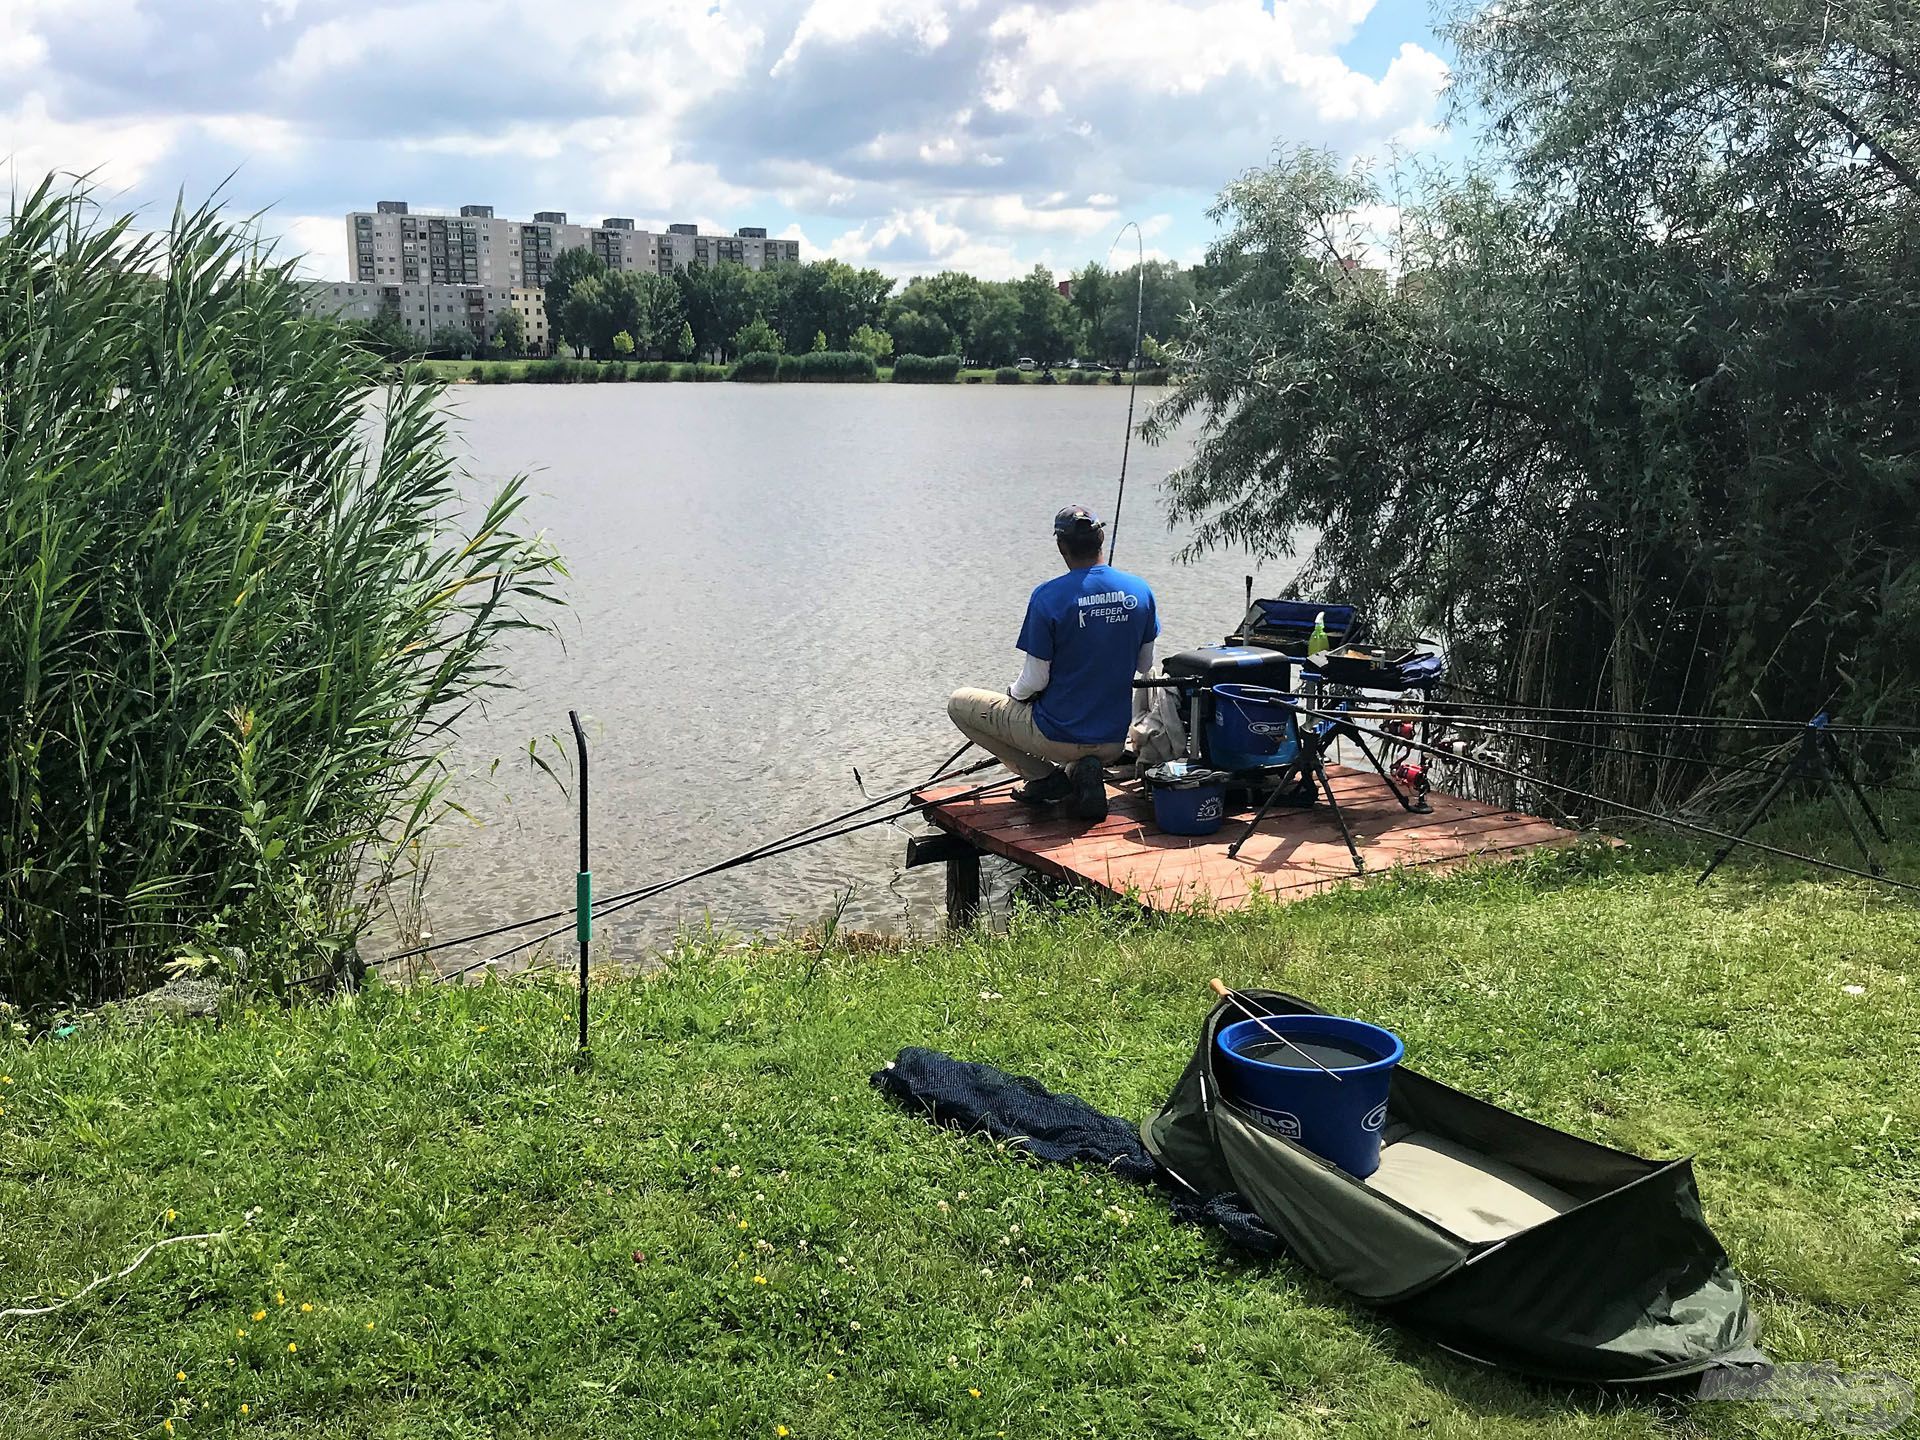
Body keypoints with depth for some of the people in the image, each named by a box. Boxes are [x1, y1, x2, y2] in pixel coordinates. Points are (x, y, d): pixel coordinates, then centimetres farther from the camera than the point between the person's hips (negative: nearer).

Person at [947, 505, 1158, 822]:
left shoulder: (1048, 597, -18)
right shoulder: (1140, 590, -3)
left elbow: (1034, 681, -13)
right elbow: (1145, 666, 9)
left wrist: (1013, 694, 9)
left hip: (1059, 736, -5)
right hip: (1114, 742, 5)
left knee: (959, 703, 14)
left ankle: (1045, 777, 5)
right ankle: (1080, 771, 8)